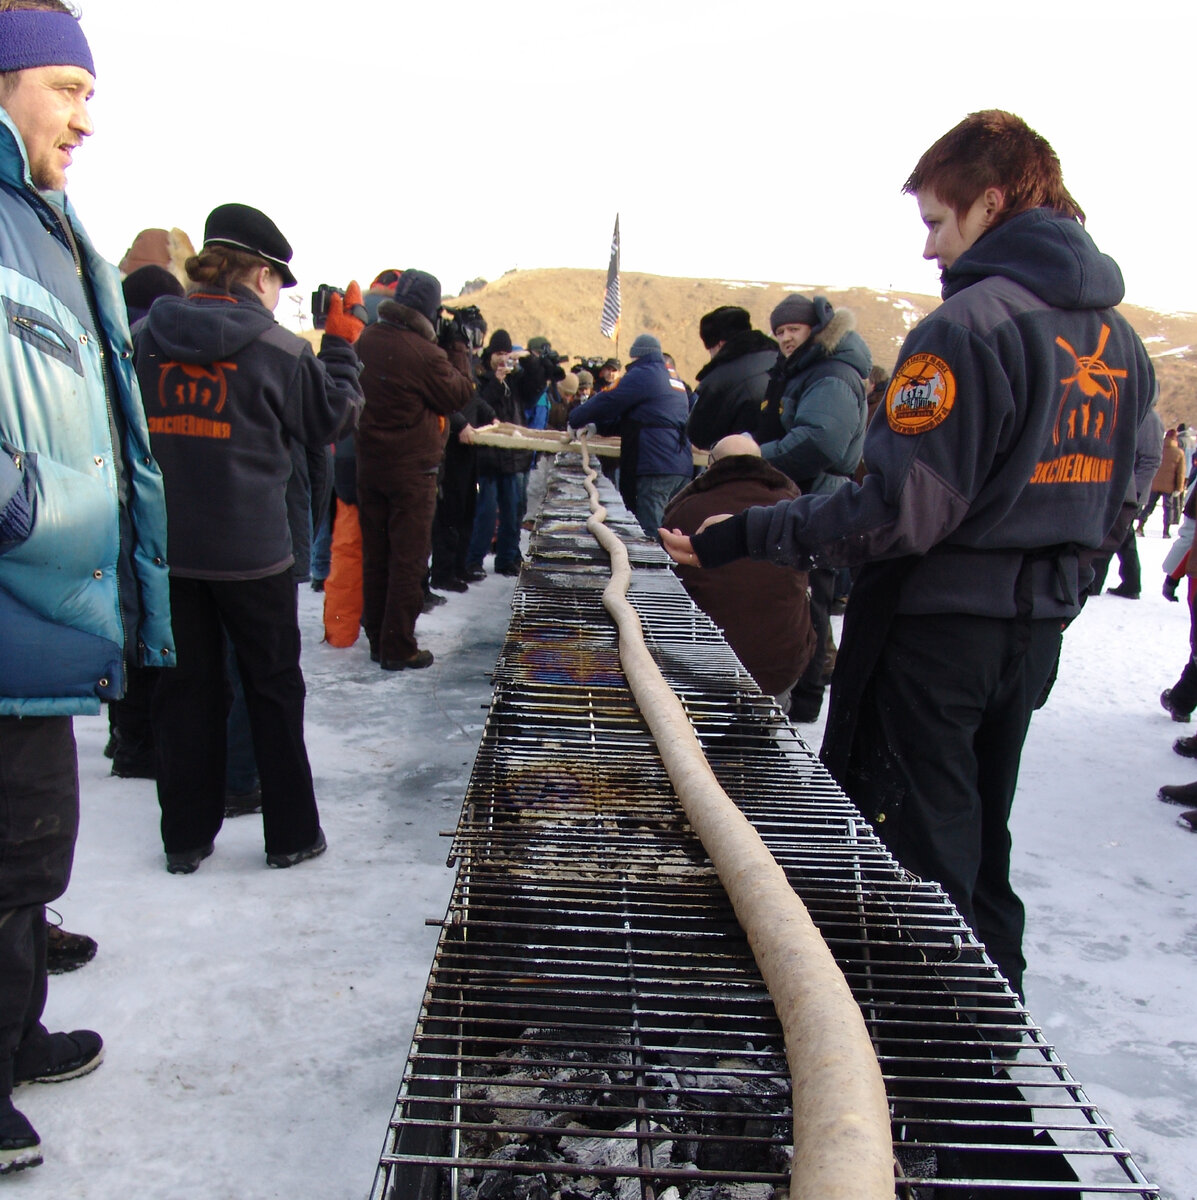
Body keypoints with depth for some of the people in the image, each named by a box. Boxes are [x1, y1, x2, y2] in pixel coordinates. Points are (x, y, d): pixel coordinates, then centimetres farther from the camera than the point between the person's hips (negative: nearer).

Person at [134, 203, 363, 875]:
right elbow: (330, 421, 3)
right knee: (273, 687, 11)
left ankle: (187, 838, 21)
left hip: (165, 548, 3)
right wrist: (341, 344, 11)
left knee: (186, 687, 13)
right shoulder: (278, 348, -10)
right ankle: (292, 834, 19)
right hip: (251, 549, -3)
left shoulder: (147, 338, 1)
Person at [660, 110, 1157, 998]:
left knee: (913, 851, 4)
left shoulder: (970, 325, -19)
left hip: (938, 625, -9)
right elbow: (1116, 503, 15)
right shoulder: (1119, 339, 9)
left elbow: (901, 510, -25)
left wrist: (743, 536, -21)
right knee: (981, 844, 22)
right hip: (1038, 628, 9)